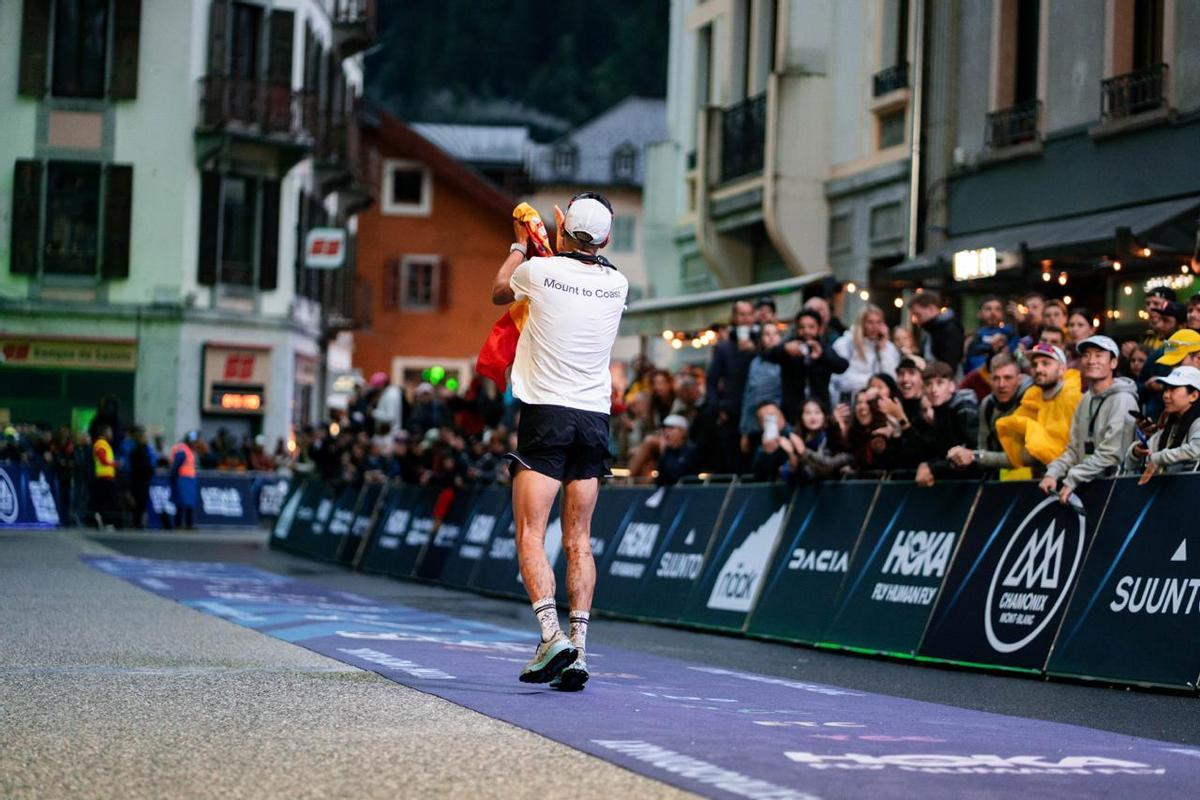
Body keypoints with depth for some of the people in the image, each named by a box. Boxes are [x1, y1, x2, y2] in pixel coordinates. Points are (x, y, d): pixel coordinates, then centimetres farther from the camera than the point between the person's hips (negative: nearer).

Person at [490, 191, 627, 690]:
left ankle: (551, 634, -23)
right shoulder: (617, 285, 4)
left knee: (530, 536, -5)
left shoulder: (540, 271, -6)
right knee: (579, 541, 7)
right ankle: (577, 649, -1)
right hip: (595, 419, 4)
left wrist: (520, 245, 33)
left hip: (545, 413, -4)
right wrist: (559, 245, 41)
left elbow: (499, 293, 18)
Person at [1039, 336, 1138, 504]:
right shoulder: (1086, 400, 16)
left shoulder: (1123, 399, -7)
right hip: (1086, 486, 6)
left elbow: (1111, 453, -15)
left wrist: (1073, 479, -15)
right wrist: (1053, 472, -3)